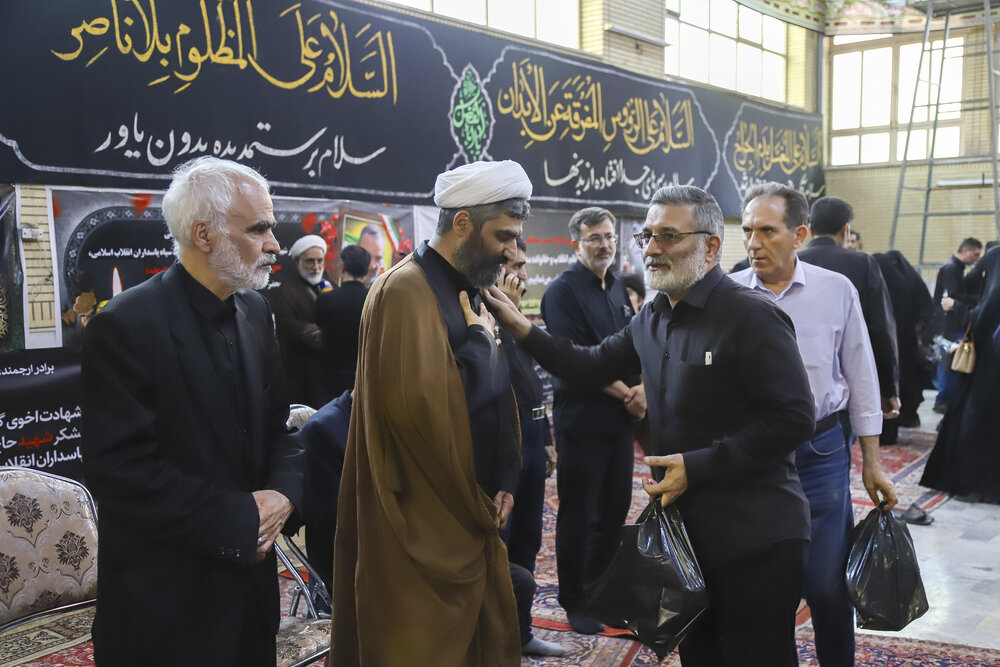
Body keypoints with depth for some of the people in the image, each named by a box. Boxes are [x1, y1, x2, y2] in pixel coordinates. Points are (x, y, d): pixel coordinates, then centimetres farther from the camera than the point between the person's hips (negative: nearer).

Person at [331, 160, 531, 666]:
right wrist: (479, 344, -16)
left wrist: (501, 483, 6)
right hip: (424, 531, -9)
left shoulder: (466, 292, 11)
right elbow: (416, 407, -30)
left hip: (473, 520, 9)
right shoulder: (406, 291, -18)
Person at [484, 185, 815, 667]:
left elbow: (794, 419, -20)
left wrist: (697, 465, -21)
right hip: (686, 531, 8)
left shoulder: (751, 316, -17)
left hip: (755, 541, -7)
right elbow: (592, 366, 15)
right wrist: (521, 329, 4)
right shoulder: (652, 318, 8)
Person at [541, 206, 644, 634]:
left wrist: (642, 389, -6)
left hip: (621, 418, 7)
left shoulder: (618, 288, 13)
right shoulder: (563, 290, -9)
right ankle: (575, 603, 18)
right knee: (578, 514, 4)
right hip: (582, 419, -6)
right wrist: (625, 394, -12)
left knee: (614, 510, 12)